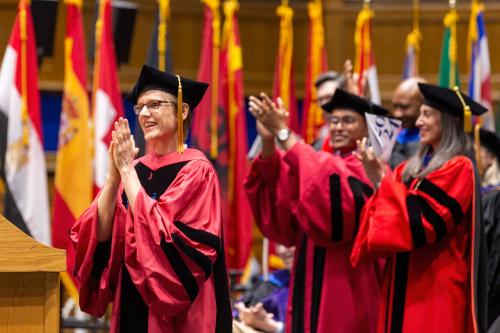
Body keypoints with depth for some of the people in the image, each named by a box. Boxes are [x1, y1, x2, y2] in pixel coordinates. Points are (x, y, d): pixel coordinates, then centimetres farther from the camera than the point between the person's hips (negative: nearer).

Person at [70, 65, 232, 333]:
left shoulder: (195, 170, -10)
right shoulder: (137, 169, 7)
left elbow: (159, 235, -21)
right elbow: (100, 235, -2)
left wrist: (127, 171, -18)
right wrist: (114, 175, -13)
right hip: (132, 305, 6)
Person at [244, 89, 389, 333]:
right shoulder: (320, 162, 15)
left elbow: (332, 183, -25)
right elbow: (280, 191, -1)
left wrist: (283, 132, -26)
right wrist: (268, 141, -18)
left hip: (345, 285, -7)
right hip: (312, 282, 7)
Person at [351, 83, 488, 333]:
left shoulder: (458, 169, -10)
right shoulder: (415, 167, 14)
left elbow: (421, 220, -18)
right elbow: (394, 214, 9)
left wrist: (383, 180, -13)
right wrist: (378, 179, -5)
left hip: (437, 285, -8)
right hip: (408, 280, 8)